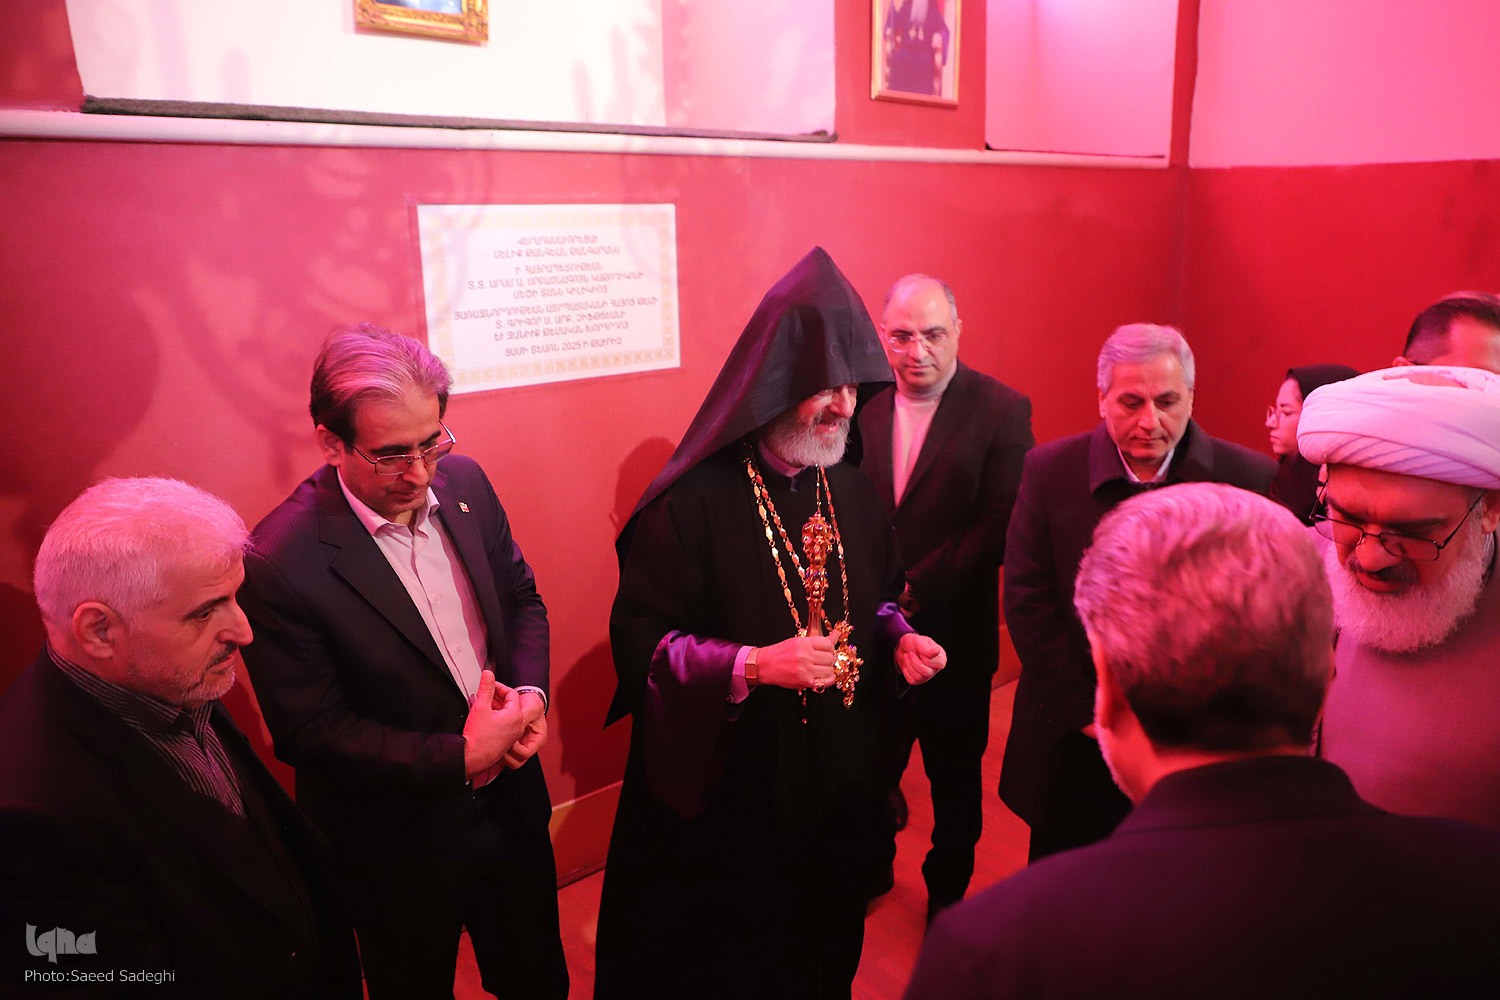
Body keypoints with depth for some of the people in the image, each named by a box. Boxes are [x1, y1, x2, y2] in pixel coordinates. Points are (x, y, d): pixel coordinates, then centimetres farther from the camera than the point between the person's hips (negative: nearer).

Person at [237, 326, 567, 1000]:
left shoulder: (464, 483, -9)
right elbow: (309, 732, -20)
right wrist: (459, 757, -24)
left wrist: (529, 693, -13)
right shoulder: (280, 562, -25)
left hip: (511, 802, 5)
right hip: (399, 848, -4)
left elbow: (523, 599, 4)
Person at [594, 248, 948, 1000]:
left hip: (837, 785, 6)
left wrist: (899, 639, -7)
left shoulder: (850, 491, 1)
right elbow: (640, 641, -17)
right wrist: (752, 665, -30)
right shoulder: (694, 501, -19)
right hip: (723, 797, -5)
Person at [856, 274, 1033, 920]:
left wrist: (914, 589, -18)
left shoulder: (1002, 411, -8)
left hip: (954, 634, -1)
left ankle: (948, 892, 41)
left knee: (956, 778, 17)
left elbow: (999, 526, -14)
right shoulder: (858, 404, -1)